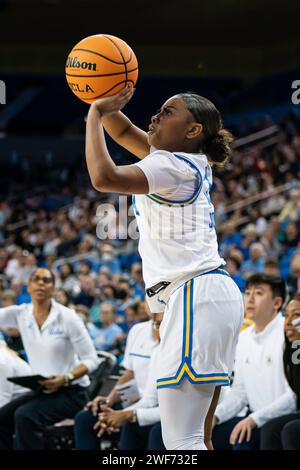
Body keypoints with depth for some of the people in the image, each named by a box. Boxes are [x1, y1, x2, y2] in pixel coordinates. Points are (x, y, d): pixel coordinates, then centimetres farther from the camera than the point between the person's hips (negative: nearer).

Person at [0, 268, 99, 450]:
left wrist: (65, 379, -27)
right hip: (41, 390, 6)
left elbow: (91, 359, -12)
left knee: (25, 417, -28)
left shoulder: (68, 317, -13)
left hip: (71, 392, -6)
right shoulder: (20, 314, 0)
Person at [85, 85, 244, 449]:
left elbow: (104, 177, -22)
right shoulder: (191, 162, 18)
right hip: (209, 295, 10)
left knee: (181, 441, -15)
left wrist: (96, 113, -10)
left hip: (196, 296, -10)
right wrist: (105, 104, 8)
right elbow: (123, 132, 26)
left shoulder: (174, 167, -9)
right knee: (196, 439, 10)